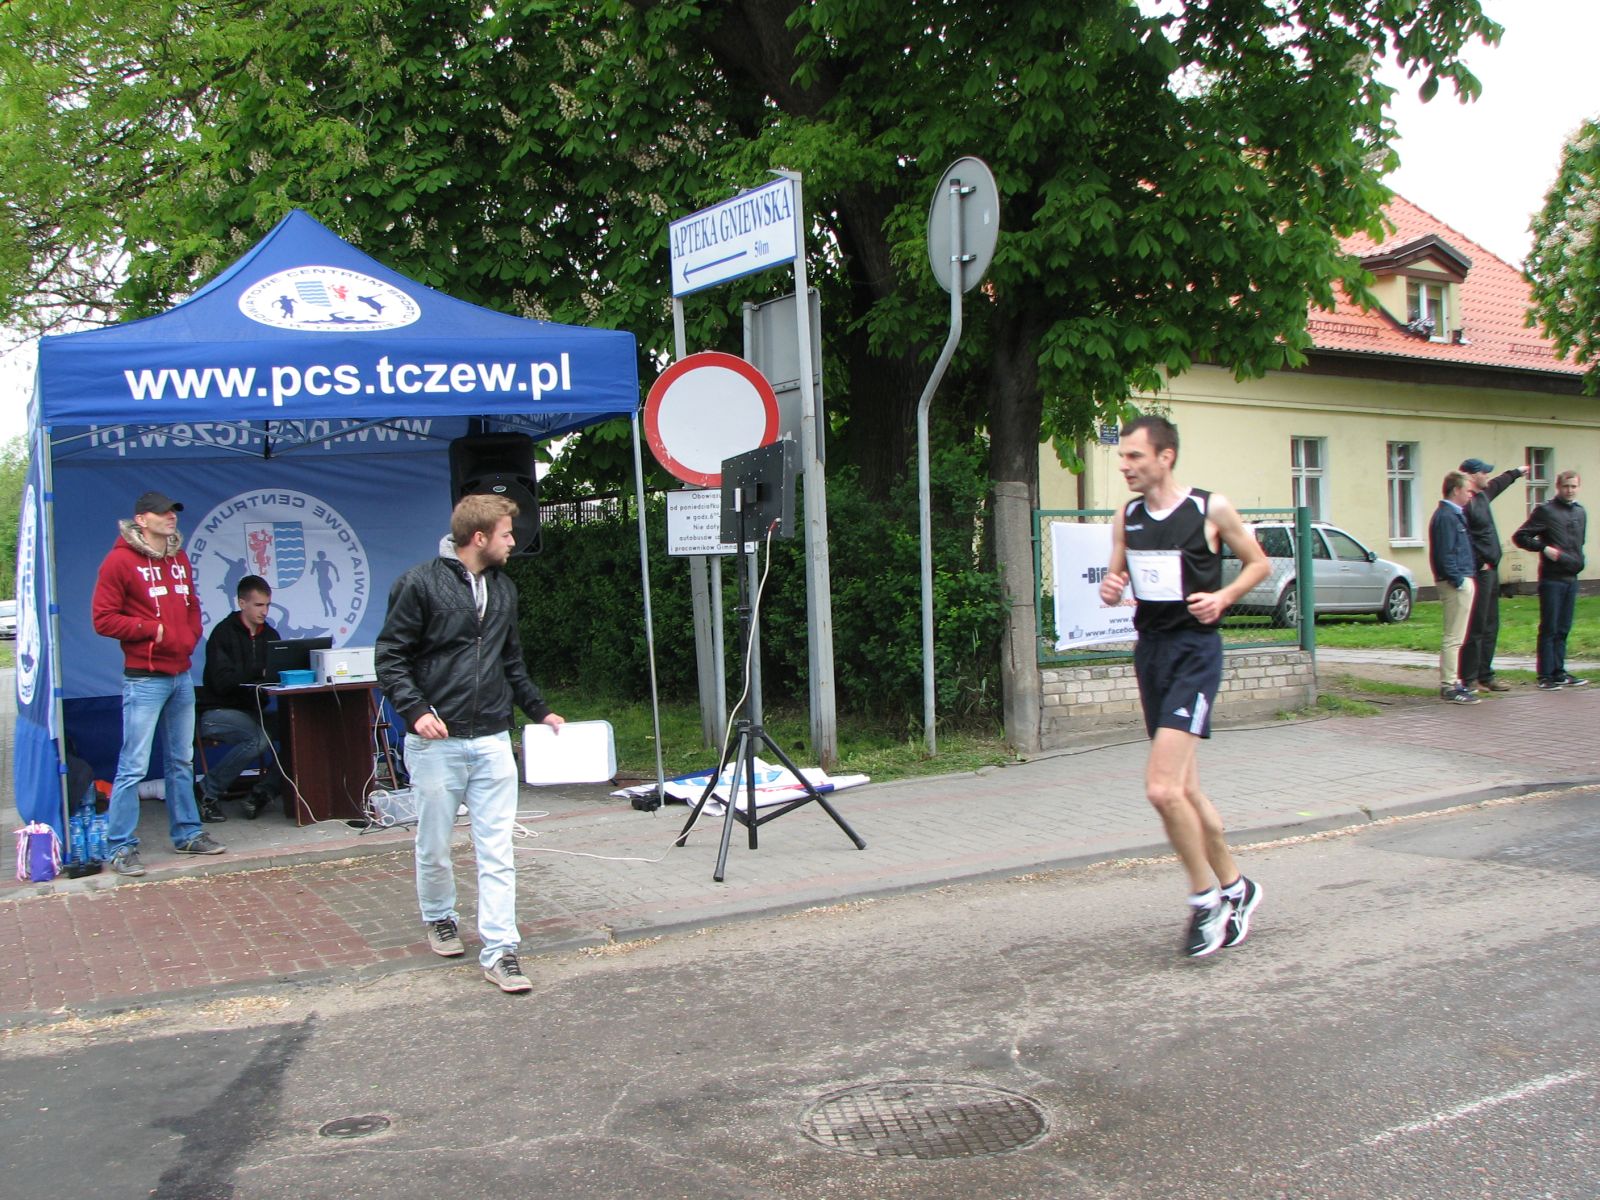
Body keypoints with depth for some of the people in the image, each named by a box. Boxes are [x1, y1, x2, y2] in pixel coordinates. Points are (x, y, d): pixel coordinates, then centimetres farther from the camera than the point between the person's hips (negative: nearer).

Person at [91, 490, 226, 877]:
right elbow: (103, 619, -10)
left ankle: (187, 833, 25)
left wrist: (191, 636, 5)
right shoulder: (120, 560, -8)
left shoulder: (179, 559, 14)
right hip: (143, 679, -7)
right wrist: (152, 630, -14)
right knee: (133, 767, -5)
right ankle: (121, 847, 2)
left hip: (181, 675, 7)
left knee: (182, 761, 15)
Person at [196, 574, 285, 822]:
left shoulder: (269, 635, 13)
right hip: (219, 711, -6)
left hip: (253, 711, 6)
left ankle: (262, 793, -10)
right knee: (260, 738, -33)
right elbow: (222, 682, -19)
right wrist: (260, 672, -23)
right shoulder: (224, 633, -8)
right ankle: (209, 792, -14)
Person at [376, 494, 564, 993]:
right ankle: (439, 918, 35)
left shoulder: (503, 588, 14)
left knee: (497, 849, -1)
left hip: (492, 740, 4)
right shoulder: (420, 584, -6)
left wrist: (540, 710, 20)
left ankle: (499, 951, 1)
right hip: (436, 741, -4)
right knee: (434, 844, 9)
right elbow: (390, 657, -6)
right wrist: (415, 710, -18)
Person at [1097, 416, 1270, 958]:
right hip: (1150, 649, 6)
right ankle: (1235, 886, 30)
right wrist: (1111, 589, -4)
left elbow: (1258, 562, 5)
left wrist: (1224, 596, -12)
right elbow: (1118, 577, 19)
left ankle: (1205, 898, 1)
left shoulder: (1211, 509, -6)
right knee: (1184, 789, 12)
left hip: (1195, 651, -6)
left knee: (1162, 786, -18)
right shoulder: (1126, 518, 8)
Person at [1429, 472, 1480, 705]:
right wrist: (1458, 581, -19)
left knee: (1454, 637, 15)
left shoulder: (1455, 514, 18)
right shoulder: (1446, 516, -15)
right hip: (1457, 583, -11)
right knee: (1454, 637, -8)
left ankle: (1450, 681, 22)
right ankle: (1449, 686, -6)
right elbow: (1445, 554, -20)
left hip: (1462, 581, 11)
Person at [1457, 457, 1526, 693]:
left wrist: (1517, 472, 54)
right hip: (1479, 573, -10)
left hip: (1490, 571, 10)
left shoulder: (1483, 496, 14)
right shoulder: (1466, 503, -16)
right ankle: (1469, 679, -4)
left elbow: (1497, 484, 37)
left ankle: (1485, 676, 20)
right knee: (1475, 629, -8)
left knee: (1490, 628, 13)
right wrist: (1480, 563, -20)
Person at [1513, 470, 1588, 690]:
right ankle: (1545, 676, -1)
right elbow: (1519, 537, -7)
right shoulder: (1545, 511, -5)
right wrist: (1545, 548, -15)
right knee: (1549, 629, -4)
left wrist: (1579, 560, 13)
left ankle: (1559, 672, 16)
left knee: (1563, 629, 10)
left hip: (1571, 578, 6)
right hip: (1551, 578, -6)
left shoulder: (1580, 513, 15)